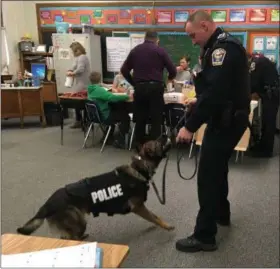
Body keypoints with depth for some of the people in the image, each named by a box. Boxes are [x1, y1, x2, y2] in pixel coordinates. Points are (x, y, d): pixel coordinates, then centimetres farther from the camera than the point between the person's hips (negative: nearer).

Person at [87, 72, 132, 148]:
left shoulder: (90, 89, 2)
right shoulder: (99, 90, -25)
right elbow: (113, 98, -34)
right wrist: (127, 96, -25)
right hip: (103, 116, -9)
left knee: (119, 111, 30)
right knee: (126, 117, 7)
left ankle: (108, 137, 34)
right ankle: (119, 141, 10)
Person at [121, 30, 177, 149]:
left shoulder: (135, 50, 13)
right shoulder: (160, 50, 3)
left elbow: (124, 70, 12)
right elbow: (173, 71, 2)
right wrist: (169, 79, 22)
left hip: (139, 88, 3)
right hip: (155, 87, -3)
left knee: (140, 119, 11)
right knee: (156, 119, 3)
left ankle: (139, 147, 17)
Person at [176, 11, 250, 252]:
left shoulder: (223, 47, -20)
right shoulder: (221, 45, 14)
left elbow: (215, 91, -30)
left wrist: (190, 126, -28)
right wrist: (200, 101, 11)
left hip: (226, 121, -11)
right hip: (228, 118, 11)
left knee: (207, 176, -6)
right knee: (217, 168, 22)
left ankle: (204, 236, 4)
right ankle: (221, 214, 40)